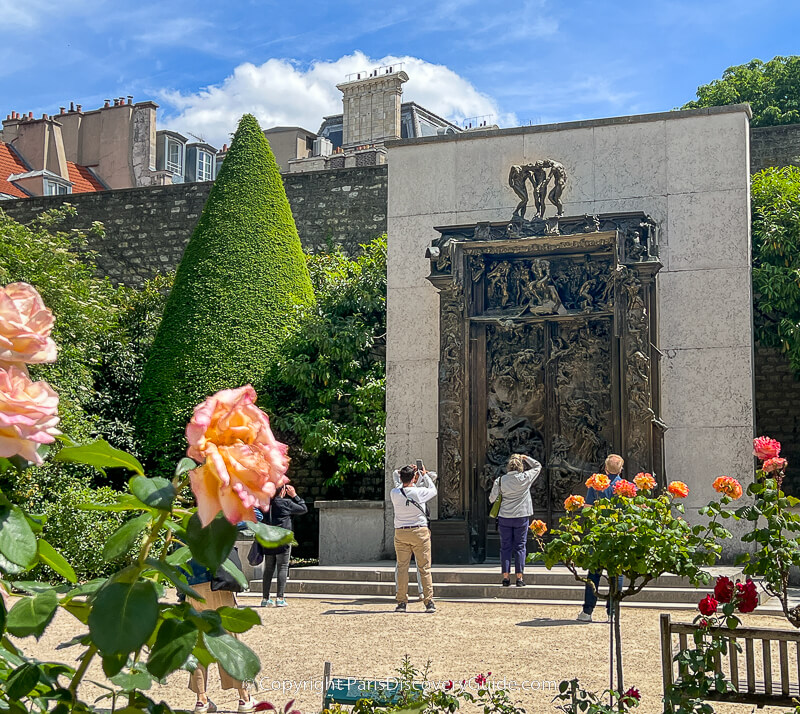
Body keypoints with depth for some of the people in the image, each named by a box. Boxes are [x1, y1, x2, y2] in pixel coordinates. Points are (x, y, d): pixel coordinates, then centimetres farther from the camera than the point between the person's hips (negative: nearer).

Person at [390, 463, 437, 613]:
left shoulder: (394, 493, -5)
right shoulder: (419, 492, -11)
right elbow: (433, 490, 10)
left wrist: (407, 473, 23)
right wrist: (425, 475, 21)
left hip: (400, 533, 2)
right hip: (420, 532, -2)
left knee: (402, 568, 6)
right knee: (424, 568, 3)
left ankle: (402, 602, 5)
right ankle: (429, 602, 2)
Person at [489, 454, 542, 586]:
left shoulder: (500, 480, -4)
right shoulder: (525, 478, -6)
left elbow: (492, 498, 3)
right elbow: (538, 466, 10)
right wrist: (526, 458, 15)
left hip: (504, 517, 1)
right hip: (521, 517, -1)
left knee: (505, 547, 6)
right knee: (520, 547, 5)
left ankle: (506, 577, 4)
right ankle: (519, 577, 4)